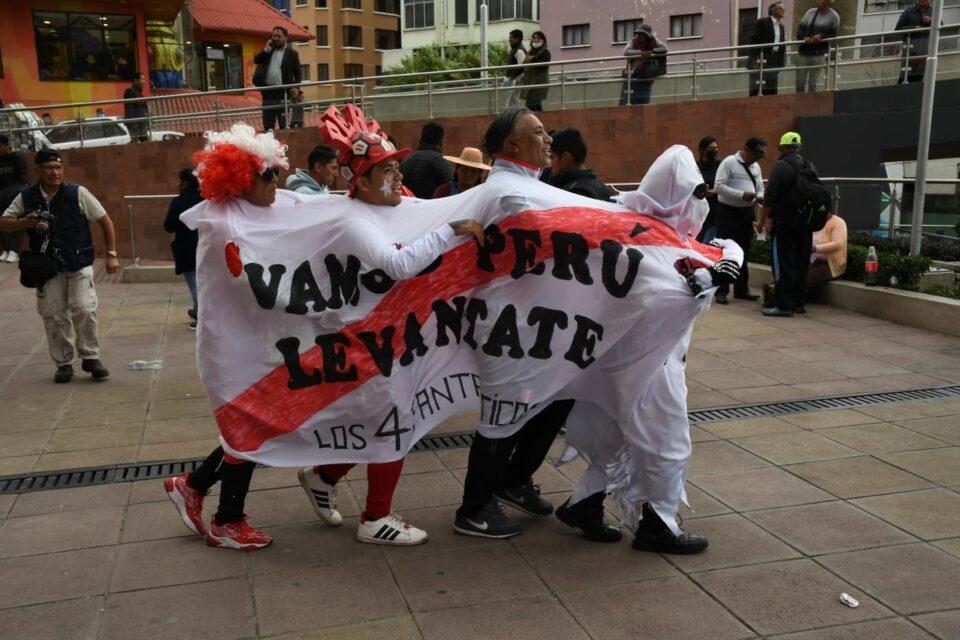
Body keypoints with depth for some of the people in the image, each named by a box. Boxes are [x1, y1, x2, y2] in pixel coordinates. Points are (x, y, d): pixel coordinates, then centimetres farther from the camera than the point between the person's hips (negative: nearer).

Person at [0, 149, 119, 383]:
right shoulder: (26, 198, 3)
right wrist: (25, 223, -14)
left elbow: (105, 221, 0)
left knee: (83, 309, -13)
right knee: (54, 316, 4)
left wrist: (111, 255, -3)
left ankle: (90, 357, 5)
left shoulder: (77, 193, -5)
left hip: (79, 265, -2)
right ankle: (63, 364, 17)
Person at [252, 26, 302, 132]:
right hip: (268, 93, 4)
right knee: (268, 126, 8)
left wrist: (296, 87, -16)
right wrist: (266, 50, -4)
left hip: (282, 93, -4)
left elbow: (298, 74, 0)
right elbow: (256, 60, 5)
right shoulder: (268, 50, 16)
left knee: (284, 126, -3)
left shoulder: (292, 53, 4)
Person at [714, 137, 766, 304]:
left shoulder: (756, 167, 14)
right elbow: (719, 186, -17)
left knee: (744, 252, 14)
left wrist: (760, 197, -4)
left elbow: (760, 188, 20)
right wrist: (742, 195, -21)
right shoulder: (729, 163, -9)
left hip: (747, 213, 7)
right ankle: (721, 291, 1)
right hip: (729, 213, -7)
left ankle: (741, 289, 24)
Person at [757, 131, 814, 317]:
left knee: (783, 265, -4)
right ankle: (799, 302, 19)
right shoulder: (811, 166, 11)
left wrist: (762, 221, -7)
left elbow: (770, 198, -14)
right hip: (805, 225, 7)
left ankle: (784, 305, -5)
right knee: (801, 264, 13)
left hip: (784, 224, -7)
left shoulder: (780, 166, -11)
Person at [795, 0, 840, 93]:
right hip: (803, 52, 3)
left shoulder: (834, 16, 0)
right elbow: (800, 27, 6)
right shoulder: (810, 12, 9)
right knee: (800, 83, 7)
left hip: (818, 54, -3)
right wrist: (804, 38, -14)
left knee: (812, 84, 3)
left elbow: (833, 34, 0)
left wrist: (821, 37, -18)